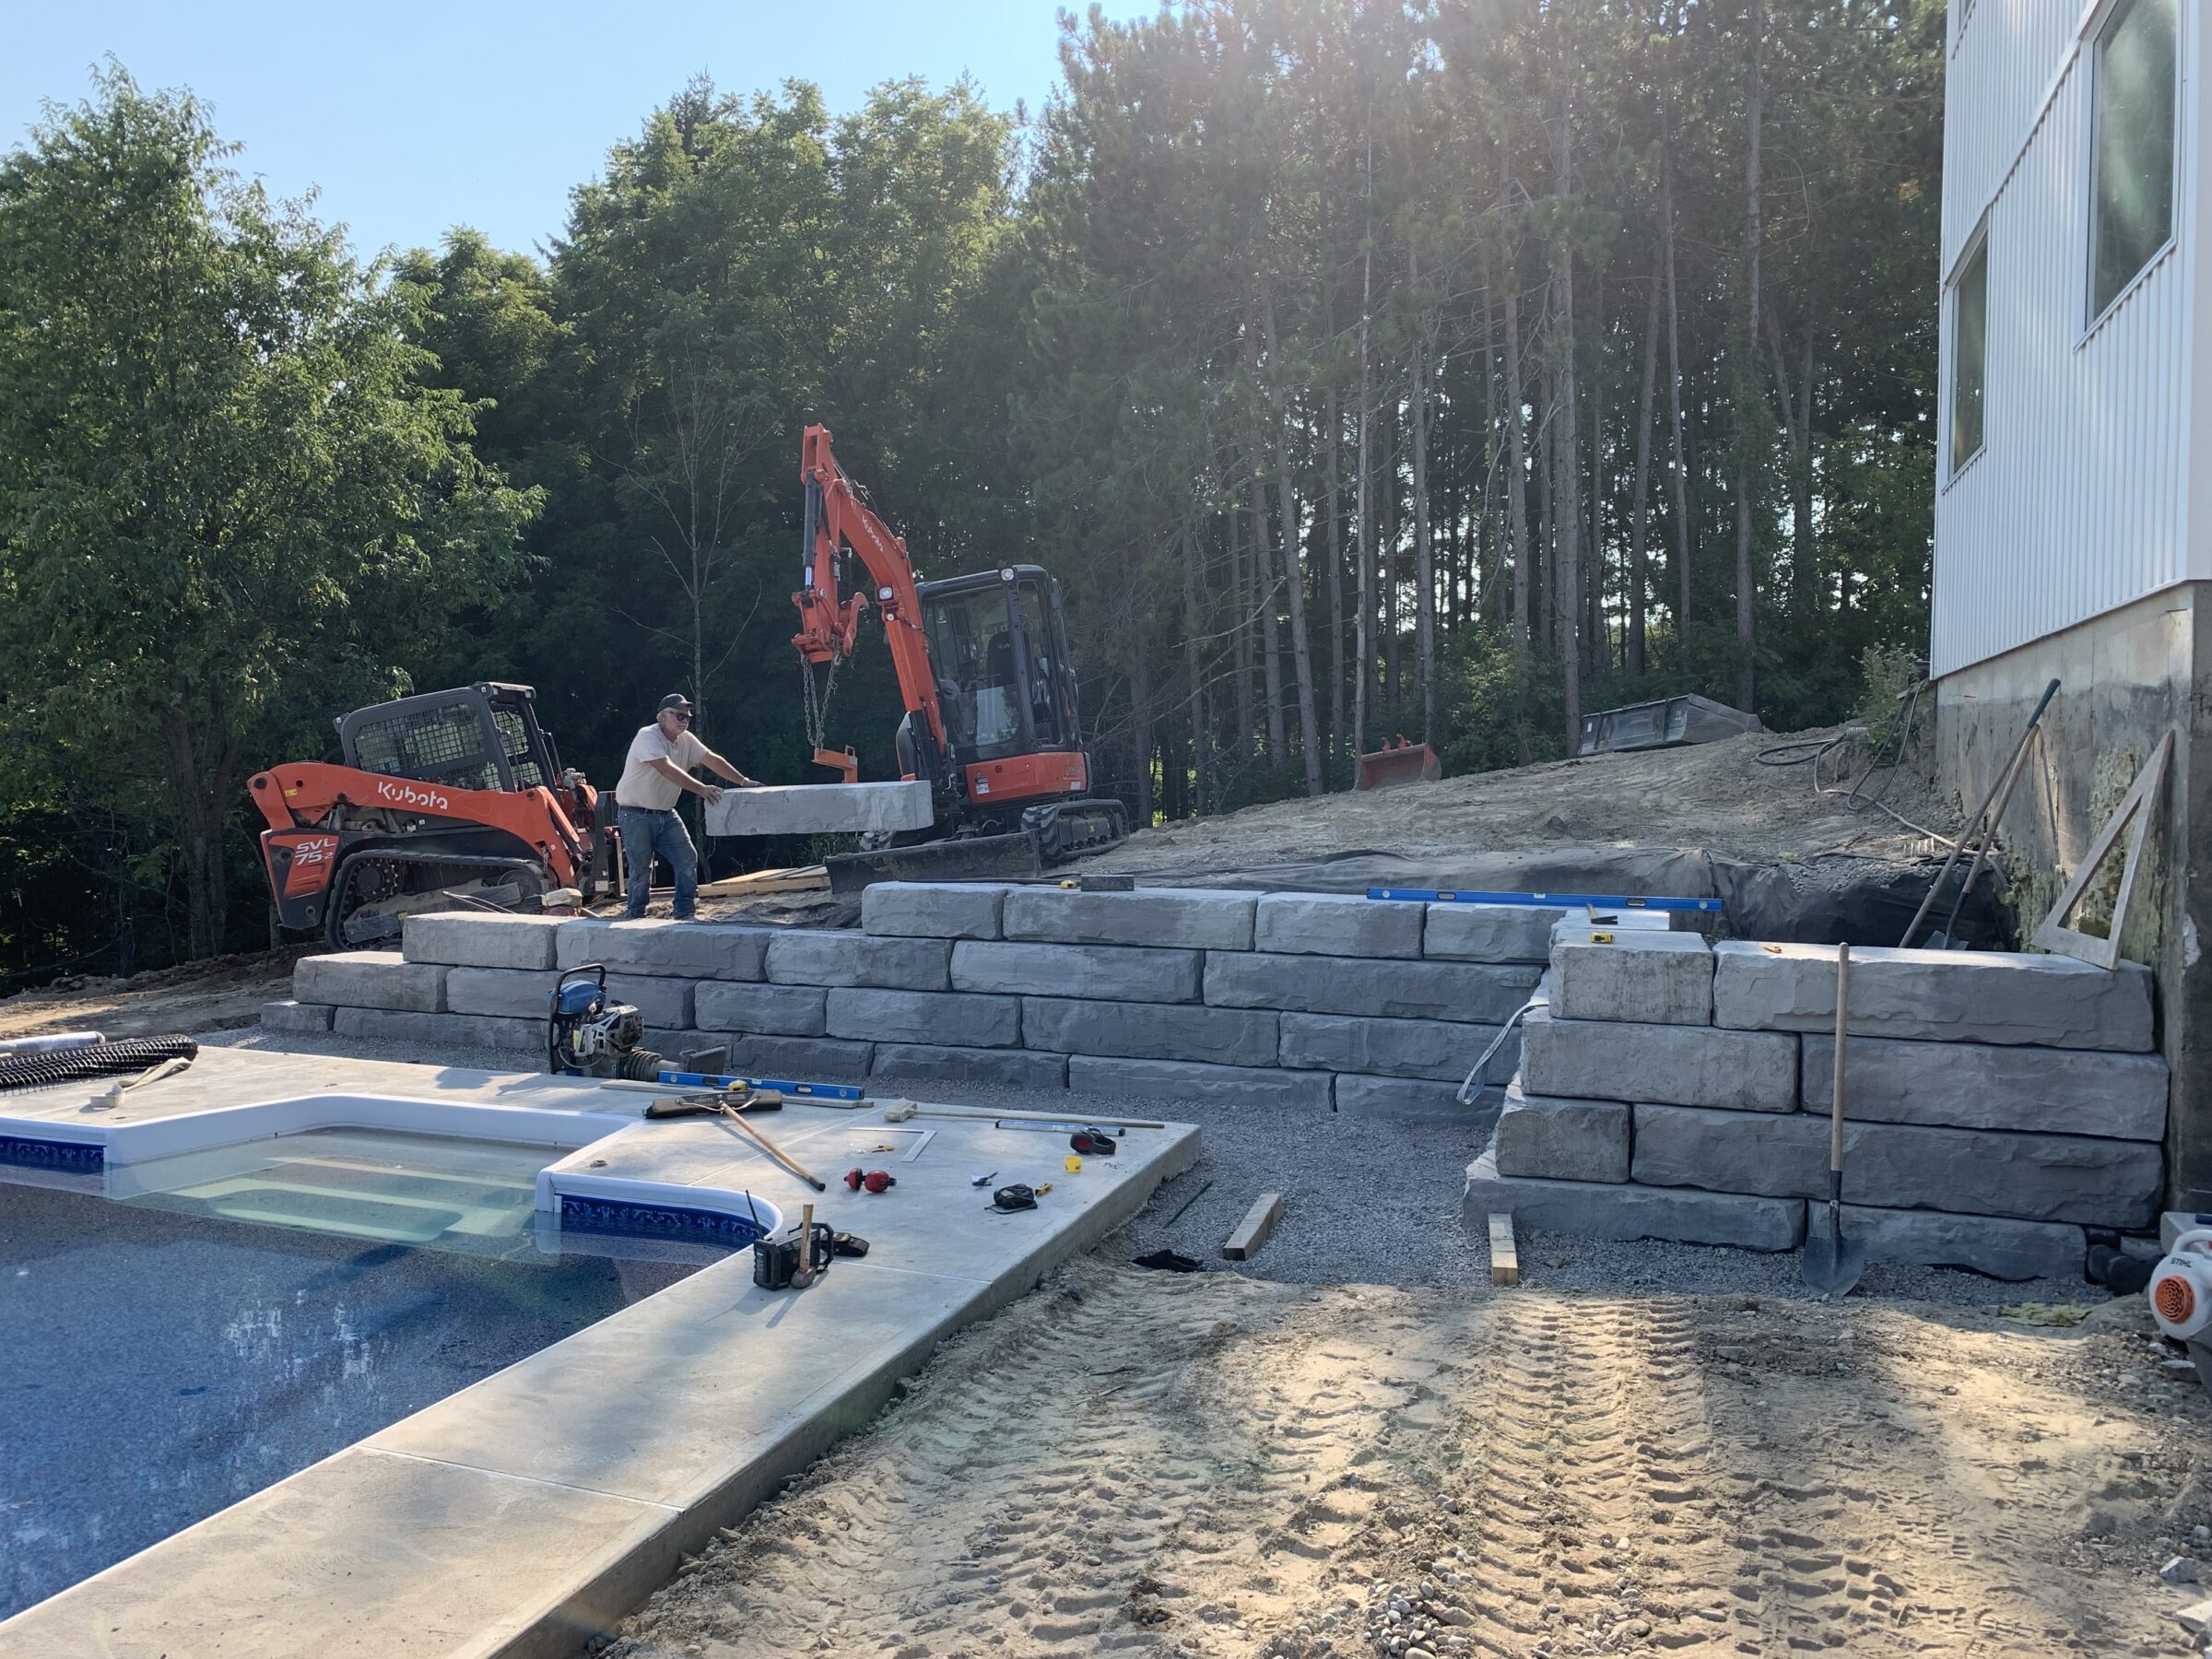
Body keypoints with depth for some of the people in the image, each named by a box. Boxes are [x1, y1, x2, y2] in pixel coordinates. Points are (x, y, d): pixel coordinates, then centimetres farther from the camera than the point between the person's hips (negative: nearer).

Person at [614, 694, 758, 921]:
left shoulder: (686, 740, 4)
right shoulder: (648, 737, -20)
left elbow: (713, 760, 4)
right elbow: (668, 769, -33)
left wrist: (743, 781, -6)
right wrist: (701, 789, -42)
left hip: (666, 814, 7)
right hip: (636, 815, -7)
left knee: (687, 858, -4)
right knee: (641, 869, -2)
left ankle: (685, 915, 3)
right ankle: (634, 917, 16)